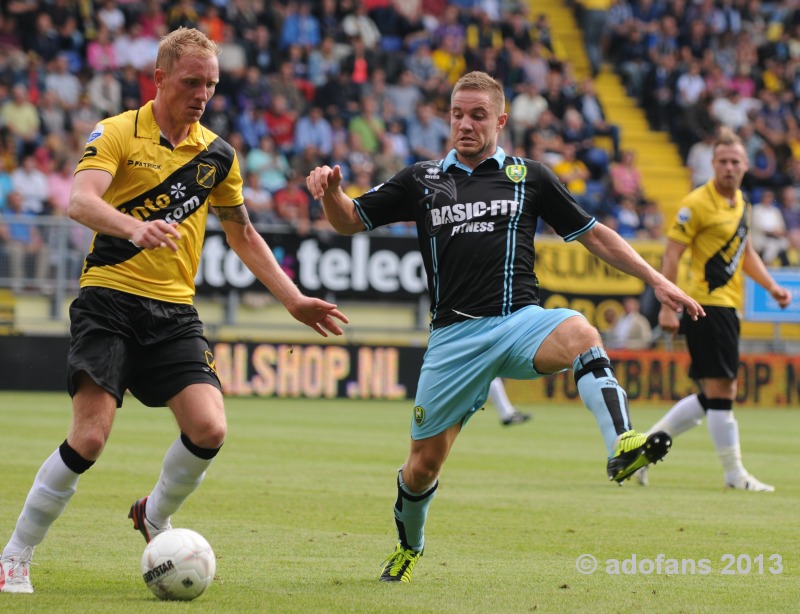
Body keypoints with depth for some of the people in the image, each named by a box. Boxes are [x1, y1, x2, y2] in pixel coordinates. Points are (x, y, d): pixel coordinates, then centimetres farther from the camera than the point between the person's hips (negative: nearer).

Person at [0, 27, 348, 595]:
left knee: (209, 429, -14)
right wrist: (134, 226, -40)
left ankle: (154, 516, 16)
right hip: (110, 298, -4)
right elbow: (80, 201, -20)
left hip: (175, 312, 4)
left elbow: (244, 237, 25)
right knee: (90, 436, -17)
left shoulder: (218, 155, 13)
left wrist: (294, 300, 18)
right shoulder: (118, 133, -3)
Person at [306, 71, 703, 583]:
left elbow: (592, 234, 15)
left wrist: (657, 280, 8)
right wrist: (330, 191, -7)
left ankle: (623, 447, -53)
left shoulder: (528, 176, 11)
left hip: (521, 320, -1)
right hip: (454, 336, 1)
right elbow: (350, 221, 17)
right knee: (424, 463, 4)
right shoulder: (422, 180, 12)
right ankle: (408, 547, 34)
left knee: (580, 333, -36)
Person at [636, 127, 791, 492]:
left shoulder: (740, 202, 15)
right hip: (707, 306, -9)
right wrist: (667, 307, -18)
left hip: (728, 306, 9)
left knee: (714, 395, 11)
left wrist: (771, 287, 14)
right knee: (721, 390, -6)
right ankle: (734, 474, -1)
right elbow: (672, 254, -12)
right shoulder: (697, 204, -10)